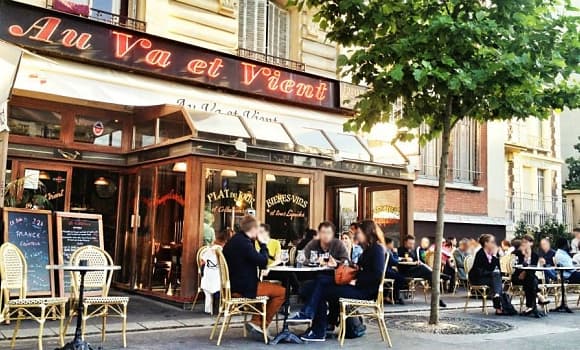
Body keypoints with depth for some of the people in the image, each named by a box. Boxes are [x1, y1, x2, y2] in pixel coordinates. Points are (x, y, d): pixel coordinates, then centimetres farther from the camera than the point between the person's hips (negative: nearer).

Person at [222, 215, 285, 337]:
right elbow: (263, 262, -20)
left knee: (274, 288, 27)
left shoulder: (234, 240, 11)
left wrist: (254, 241, 11)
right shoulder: (243, 242, -21)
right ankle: (262, 324, 7)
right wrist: (263, 244, -7)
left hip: (234, 285, 10)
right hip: (244, 288, -10)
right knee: (281, 291, -2)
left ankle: (256, 321, 20)